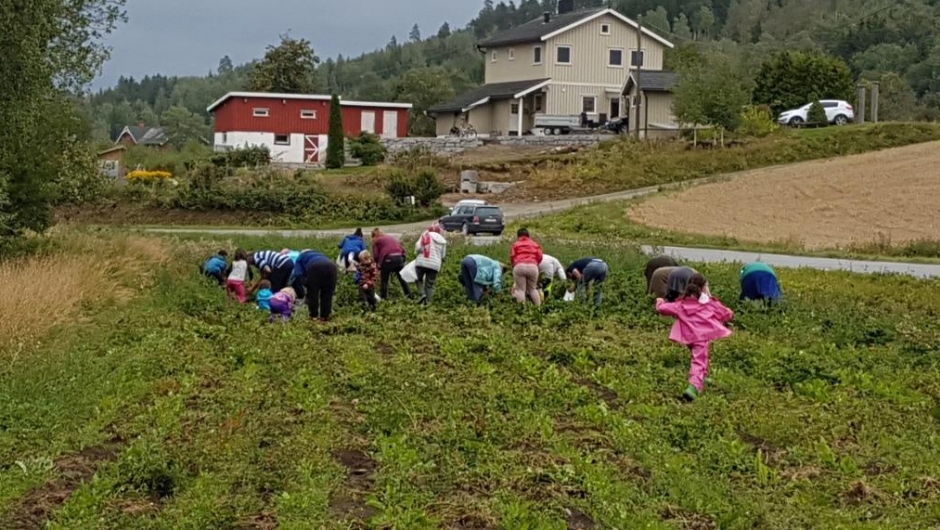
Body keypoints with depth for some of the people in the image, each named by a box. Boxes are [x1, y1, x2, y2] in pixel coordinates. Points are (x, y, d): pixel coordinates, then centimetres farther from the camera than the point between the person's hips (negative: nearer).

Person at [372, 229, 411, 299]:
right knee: (402, 278, 15)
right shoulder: (392, 238, 28)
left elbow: (375, 255, 3)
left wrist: (378, 262, 21)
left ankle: (384, 298, 6)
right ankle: (409, 295, 14)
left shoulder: (376, 241, 14)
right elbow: (402, 249, 18)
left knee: (384, 281, 8)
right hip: (399, 257, 4)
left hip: (388, 259, -4)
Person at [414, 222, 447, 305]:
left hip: (421, 262, -2)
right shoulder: (443, 241, 16)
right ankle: (427, 302, 7)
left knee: (419, 279, 20)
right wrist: (440, 268, 29)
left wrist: (416, 254, 11)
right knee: (430, 284, 11)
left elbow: (418, 246, -6)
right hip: (434, 264, 2)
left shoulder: (426, 235, 5)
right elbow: (443, 256, 18)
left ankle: (421, 294, 0)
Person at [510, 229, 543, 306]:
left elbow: (512, 256, 8)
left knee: (520, 289, 1)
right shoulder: (535, 244, 26)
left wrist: (513, 265, 27)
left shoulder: (516, 244, 20)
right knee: (532, 289, 17)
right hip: (533, 266, 2)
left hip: (519, 266, -2)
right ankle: (538, 306, 10)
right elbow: (540, 256, 14)